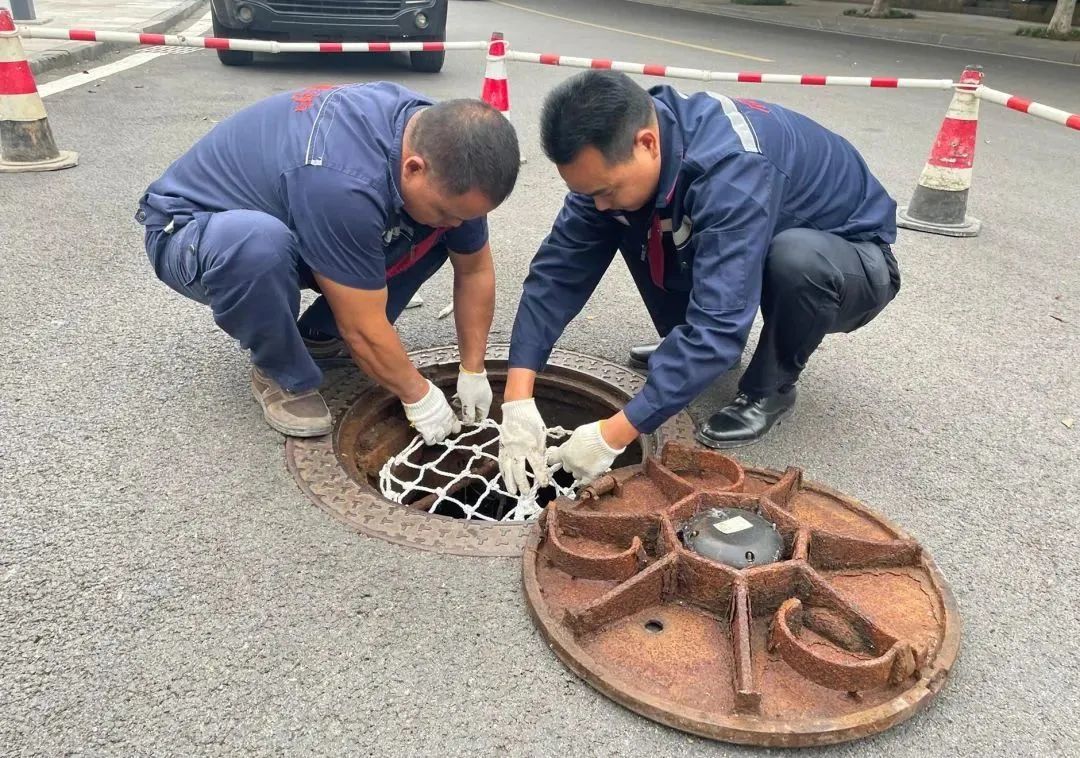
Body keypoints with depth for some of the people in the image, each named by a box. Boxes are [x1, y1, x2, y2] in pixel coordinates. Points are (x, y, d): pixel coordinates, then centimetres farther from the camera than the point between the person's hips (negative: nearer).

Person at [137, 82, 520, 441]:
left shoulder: (443, 142, -17)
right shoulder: (343, 180, -40)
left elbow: (474, 270, -5)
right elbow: (364, 328, -31)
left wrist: (473, 371, -4)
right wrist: (418, 396, -17)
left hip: (288, 223, 6)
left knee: (434, 236, -10)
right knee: (258, 245, -40)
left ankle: (322, 334, 4)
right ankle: (283, 375, -12)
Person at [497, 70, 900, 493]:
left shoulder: (734, 170, -38)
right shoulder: (617, 152, -17)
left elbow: (717, 324, -43)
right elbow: (560, 266, -19)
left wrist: (612, 436, -42)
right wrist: (518, 399, -27)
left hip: (851, 260, -5)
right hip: (742, 250, 5)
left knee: (797, 257, -39)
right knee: (629, 225, -14)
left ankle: (770, 389, -11)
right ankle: (686, 351, 5)